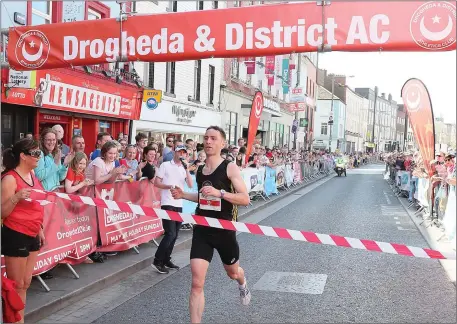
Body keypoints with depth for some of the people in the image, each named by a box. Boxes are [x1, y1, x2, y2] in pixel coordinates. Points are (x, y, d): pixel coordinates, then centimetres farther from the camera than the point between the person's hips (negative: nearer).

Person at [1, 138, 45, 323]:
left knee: (26, 283, 14)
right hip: (15, 236, -8)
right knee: (16, 285, 2)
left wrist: (40, 230, 19)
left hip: (32, 235, 8)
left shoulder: (32, 174, 8)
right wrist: (16, 197, -30)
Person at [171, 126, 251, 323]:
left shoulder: (230, 168, -13)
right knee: (196, 283, -8)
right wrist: (183, 195, 3)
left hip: (224, 230, -3)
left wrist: (220, 192, -32)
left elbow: (245, 199, -19)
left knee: (232, 273, 23)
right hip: (202, 230, 3)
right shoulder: (199, 170, 4)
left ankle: (243, 285, 61)